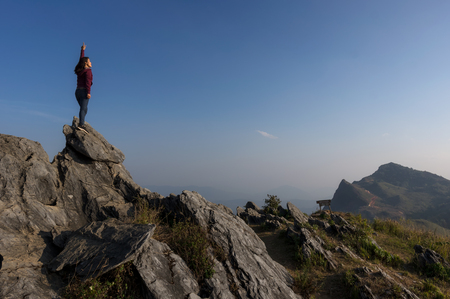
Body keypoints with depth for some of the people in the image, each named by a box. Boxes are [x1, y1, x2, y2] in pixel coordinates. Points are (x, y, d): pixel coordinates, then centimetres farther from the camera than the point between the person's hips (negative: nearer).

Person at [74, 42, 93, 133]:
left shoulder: (80, 70, 18)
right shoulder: (88, 70, -5)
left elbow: (81, 60, 35)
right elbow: (88, 81, -16)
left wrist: (82, 50, 44)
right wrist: (88, 92, -22)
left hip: (78, 91, 8)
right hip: (84, 91, -8)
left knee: (84, 109, 12)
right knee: (83, 109, -17)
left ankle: (81, 125, 2)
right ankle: (81, 125, -29)